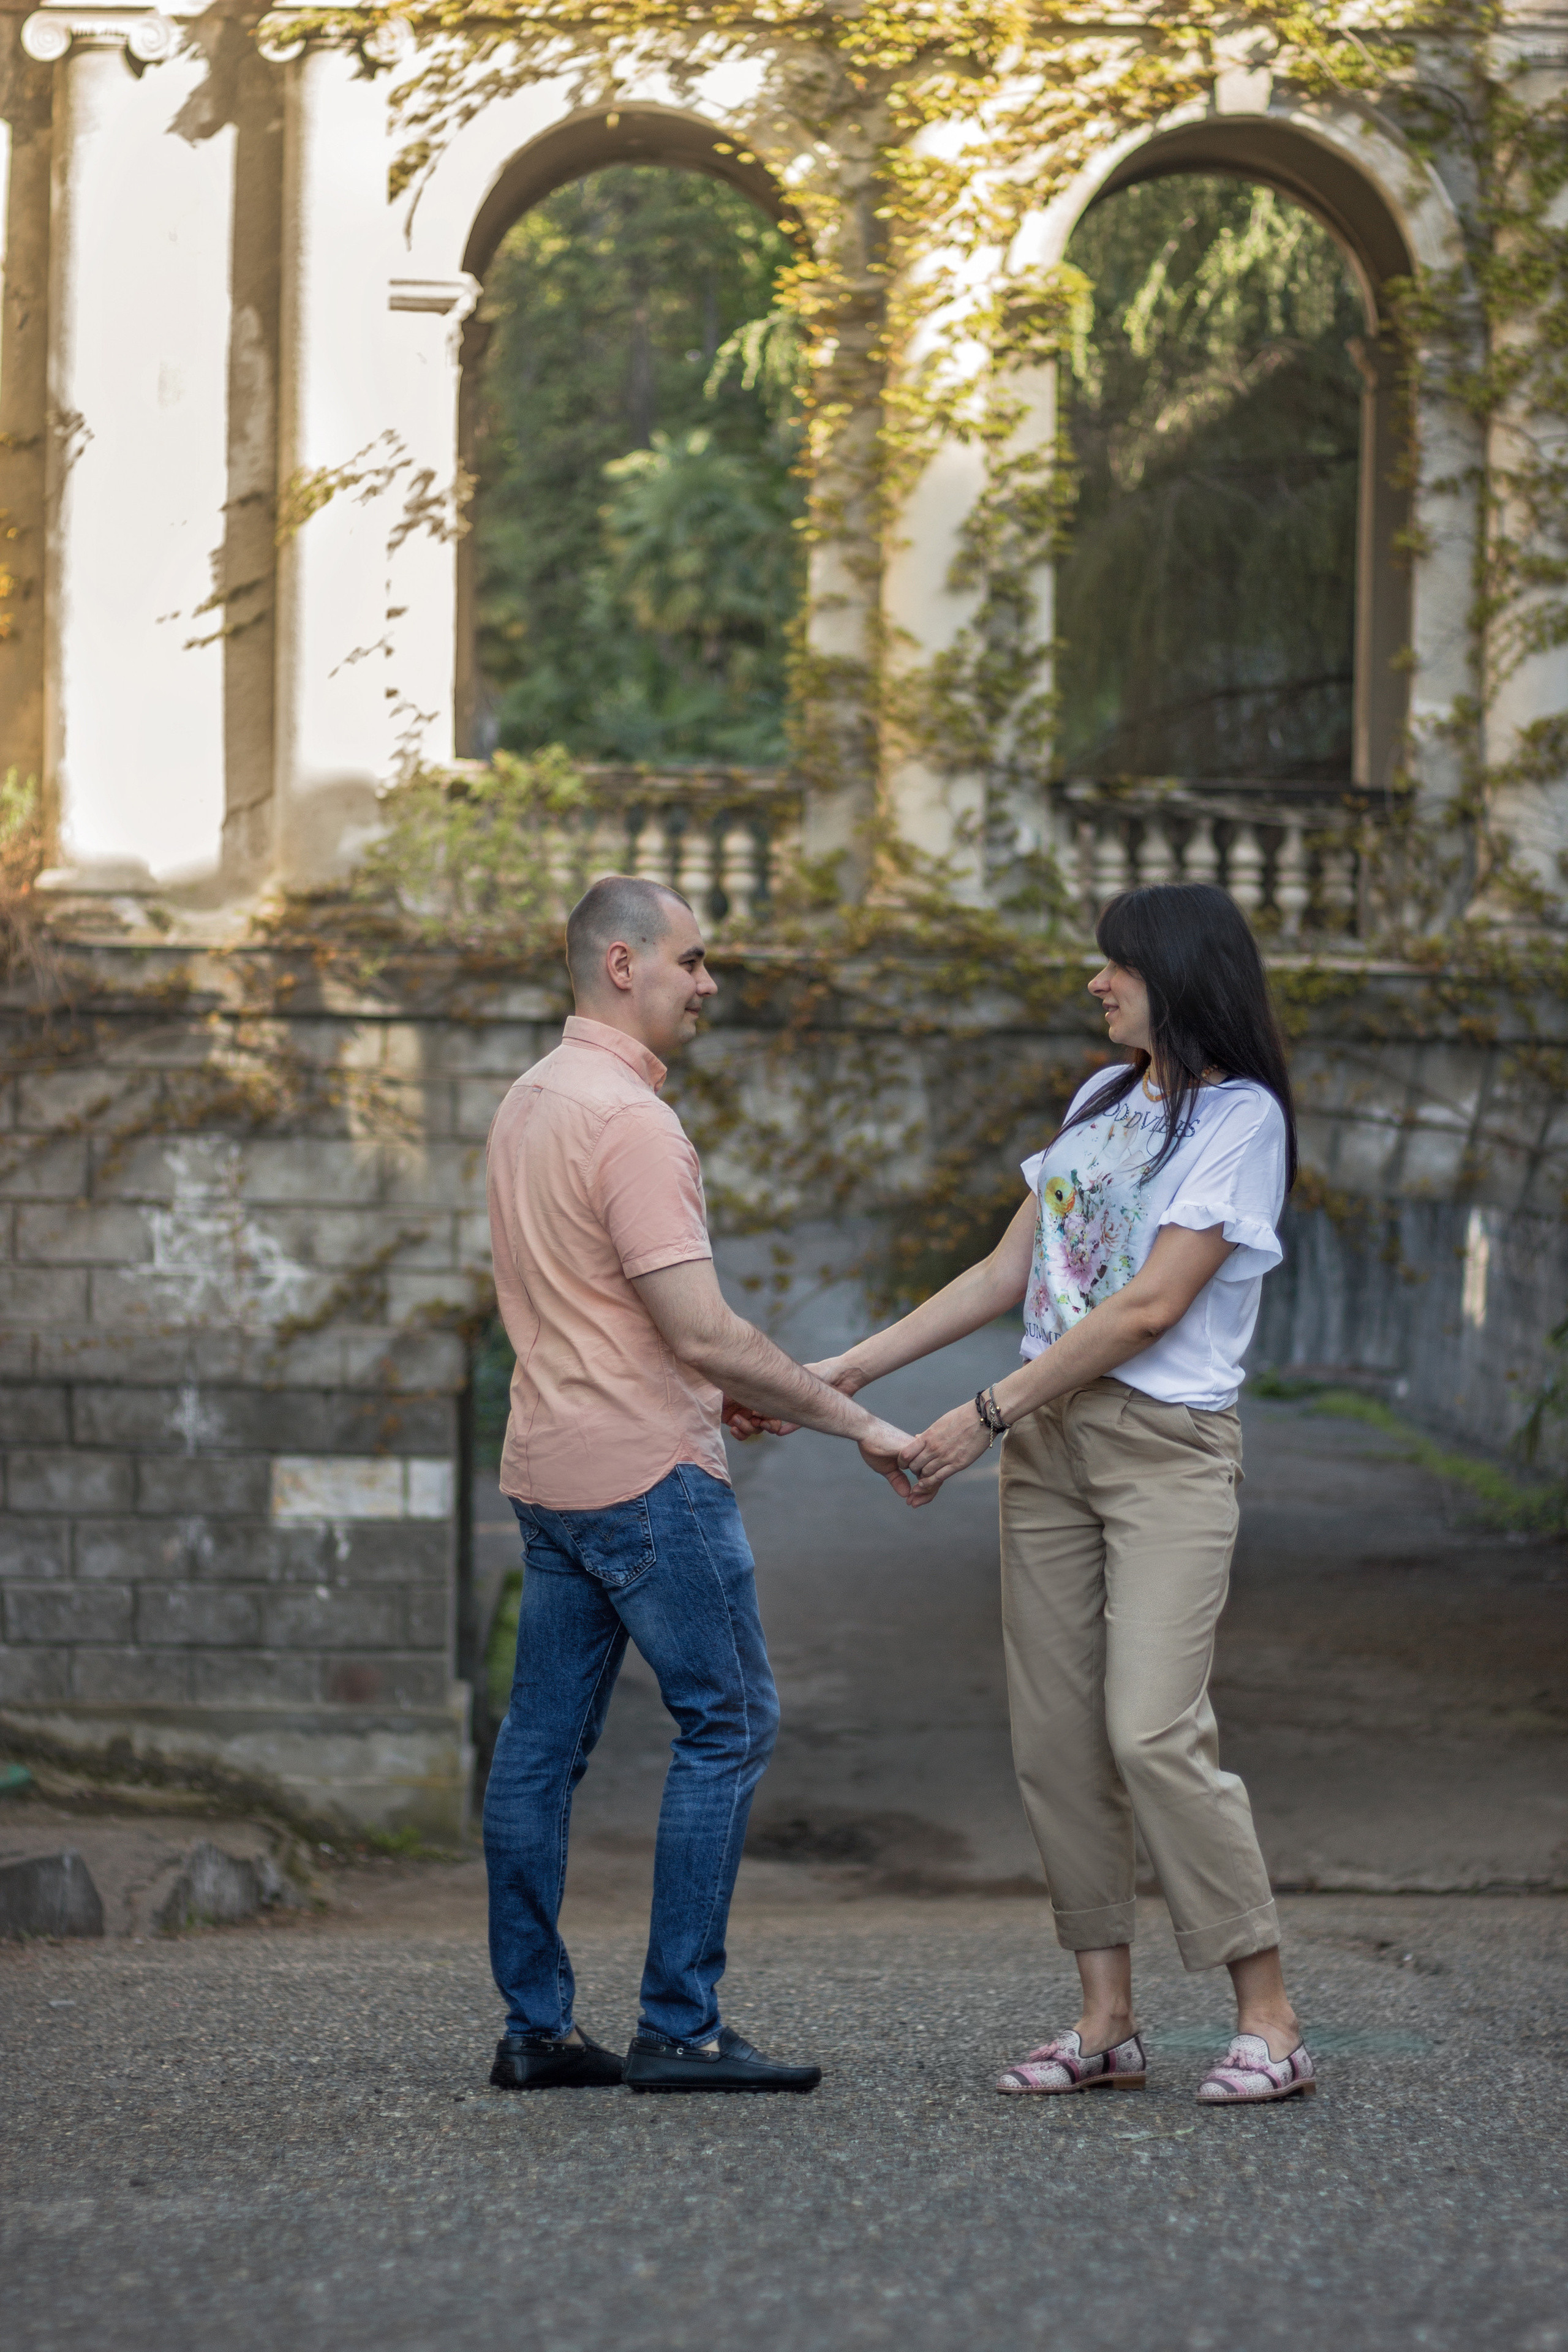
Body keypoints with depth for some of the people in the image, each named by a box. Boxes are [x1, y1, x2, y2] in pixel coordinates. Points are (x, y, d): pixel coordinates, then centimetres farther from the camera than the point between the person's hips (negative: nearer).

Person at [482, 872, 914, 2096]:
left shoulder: (529, 1101, 13)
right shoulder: (630, 1119, -18)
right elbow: (702, 1330, -22)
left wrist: (717, 1390, 24)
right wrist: (855, 1420, -16)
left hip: (548, 1466, 10)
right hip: (649, 1470, -10)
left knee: (543, 1744, 8)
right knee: (729, 1724, -4)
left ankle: (537, 2027, 10)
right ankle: (679, 2027, -6)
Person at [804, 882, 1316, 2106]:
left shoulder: (1240, 1116, -7)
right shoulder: (1101, 1102, 17)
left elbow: (1151, 1306, -13)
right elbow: (1008, 1276, 20)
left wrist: (984, 1416, -13)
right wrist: (848, 1371, 14)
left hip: (1168, 1445, -7)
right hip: (1048, 1444, 7)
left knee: (1155, 1729, -17)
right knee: (1055, 1734, 2)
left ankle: (1270, 2020, -12)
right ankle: (1107, 2024, 5)